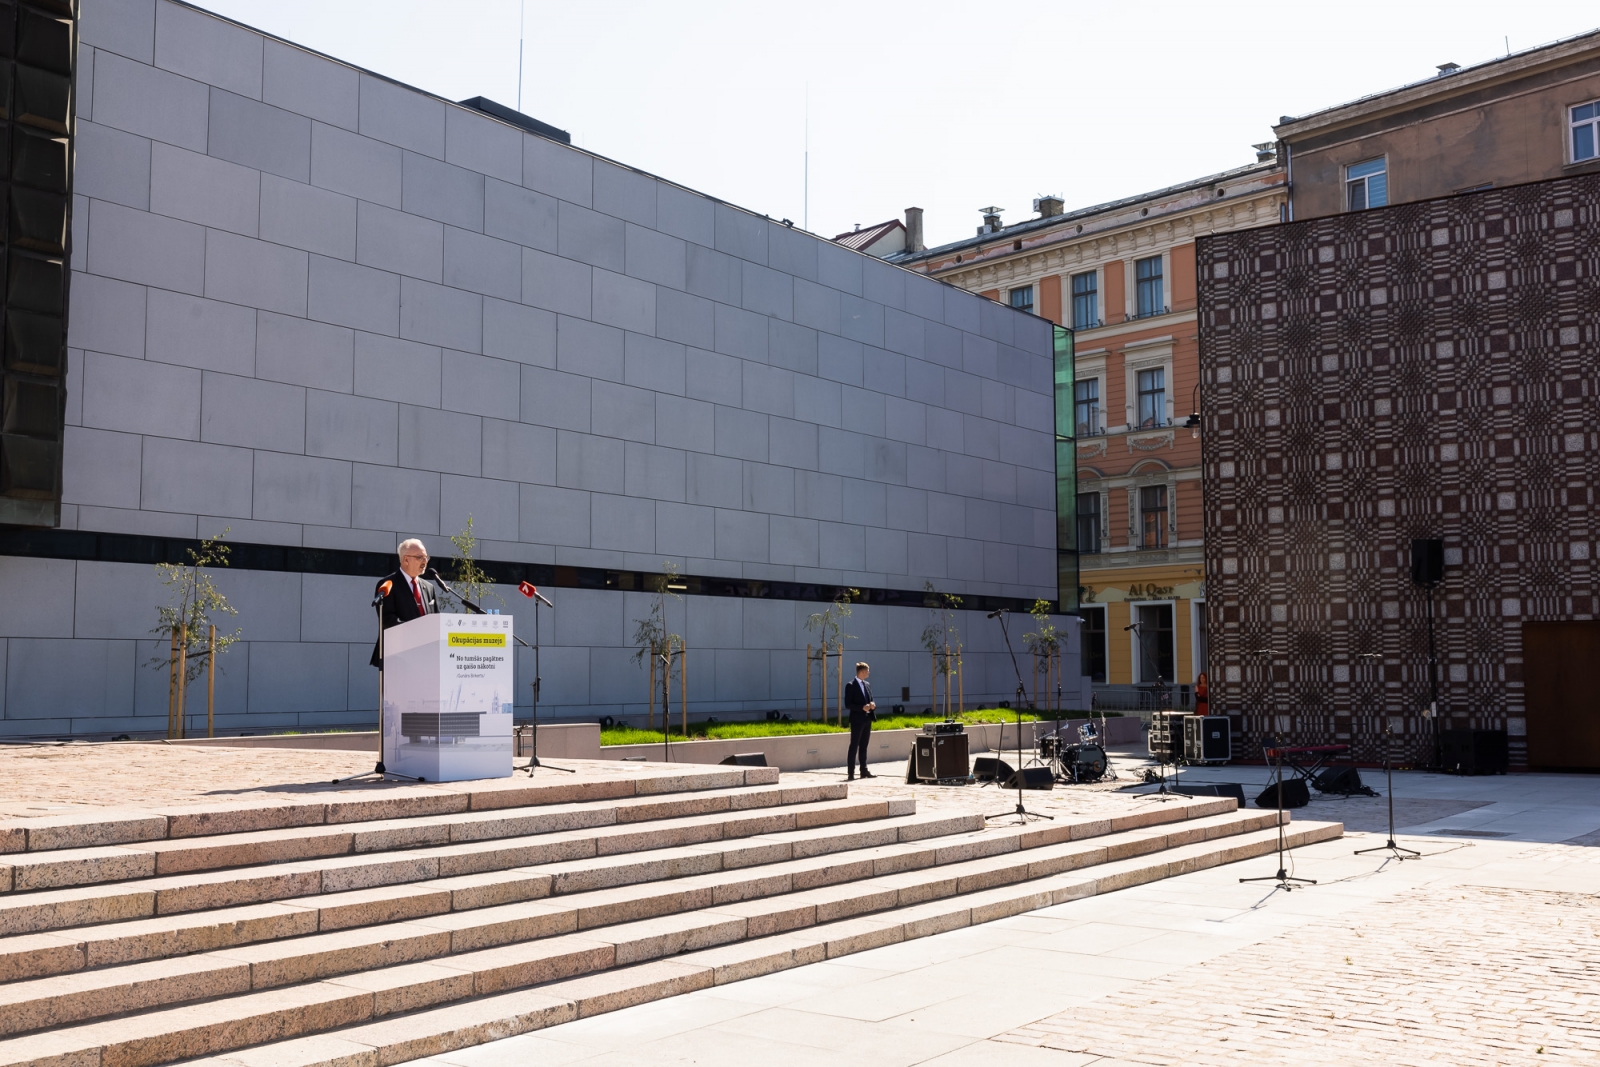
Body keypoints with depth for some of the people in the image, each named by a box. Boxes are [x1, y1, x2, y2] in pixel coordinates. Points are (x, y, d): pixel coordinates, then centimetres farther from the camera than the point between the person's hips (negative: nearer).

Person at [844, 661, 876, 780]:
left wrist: (873, 706, -3)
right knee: (854, 746, -5)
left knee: (864, 746, 11)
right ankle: (851, 773, -4)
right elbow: (848, 704, -12)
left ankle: (864, 771, 16)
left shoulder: (867, 684, 14)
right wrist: (862, 707, -22)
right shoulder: (851, 685, -8)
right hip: (857, 720, -7)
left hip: (867, 719, 7)